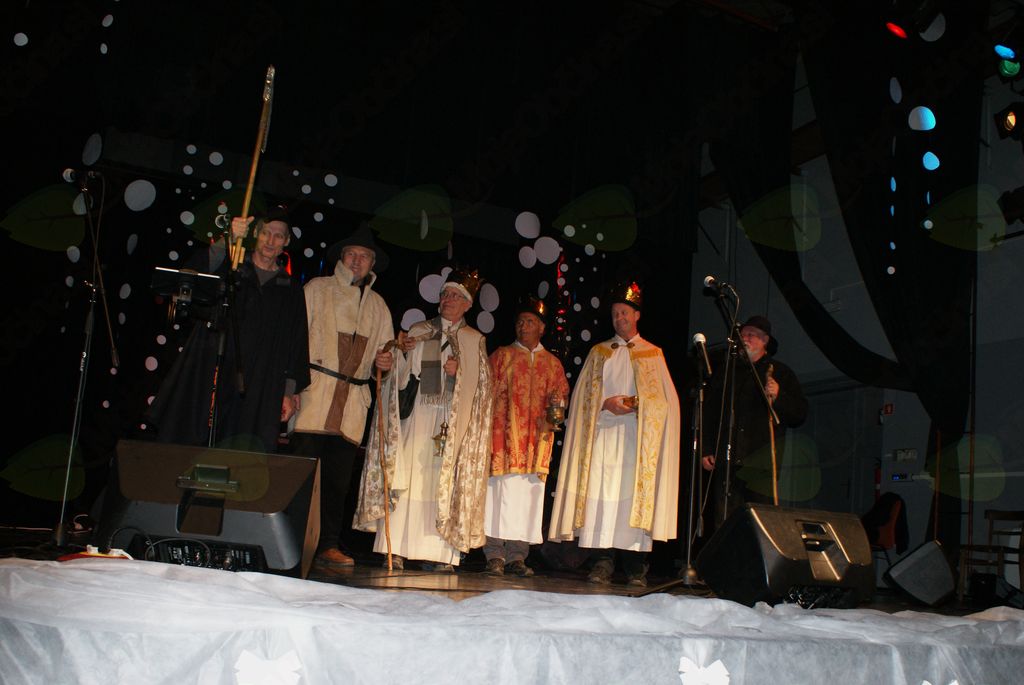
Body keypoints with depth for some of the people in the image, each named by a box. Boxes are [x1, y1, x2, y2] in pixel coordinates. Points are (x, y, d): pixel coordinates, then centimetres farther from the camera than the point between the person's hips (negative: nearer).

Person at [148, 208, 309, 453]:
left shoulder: (291, 291, 14)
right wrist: (228, 241, -23)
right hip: (210, 376, 0)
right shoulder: (229, 268, 12)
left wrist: (290, 393, 4)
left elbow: (296, 347, 12)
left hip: (257, 392, 0)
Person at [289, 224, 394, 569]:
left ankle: (329, 545, 8)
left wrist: (385, 361, 1)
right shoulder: (317, 289, 9)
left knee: (338, 477, 3)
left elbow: (385, 348, 26)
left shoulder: (378, 304, 21)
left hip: (353, 399, 4)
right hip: (314, 392, -3)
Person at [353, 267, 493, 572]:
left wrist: (458, 371, -10)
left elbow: (481, 384, 7)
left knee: (445, 482, -5)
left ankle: (438, 554, -4)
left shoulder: (475, 340, 11)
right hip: (417, 417, 1)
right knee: (406, 477, -7)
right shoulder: (418, 332, 12)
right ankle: (396, 550, -5)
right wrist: (403, 353, -9)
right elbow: (400, 377, 10)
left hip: (453, 422, 0)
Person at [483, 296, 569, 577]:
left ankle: (517, 556, 5)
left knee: (528, 494, 0)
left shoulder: (553, 364, 17)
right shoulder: (501, 356, 11)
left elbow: (561, 395, 13)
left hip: (537, 438, 2)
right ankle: (495, 555, -5)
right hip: (504, 435, -2)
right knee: (501, 491, -8)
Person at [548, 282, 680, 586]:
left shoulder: (653, 354, 14)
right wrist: (606, 403, -8)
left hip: (639, 436, -1)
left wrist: (638, 404, -11)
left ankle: (636, 566, -4)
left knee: (636, 496, -7)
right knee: (601, 495, -8)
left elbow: (665, 399, 7)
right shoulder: (599, 352, 17)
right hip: (603, 433, 1)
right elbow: (584, 395, 10)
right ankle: (602, 563, -7)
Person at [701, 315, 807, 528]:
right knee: (724, 524, -3)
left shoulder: (780, 373, 13)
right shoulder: (725, 373, 21)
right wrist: (705, 451, 11)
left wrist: (778, 397, -13)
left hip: (760, 465, -2)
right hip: (726, 462, 3)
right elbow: (708, 414, 21)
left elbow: (799, 414, 6)